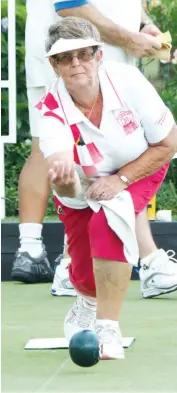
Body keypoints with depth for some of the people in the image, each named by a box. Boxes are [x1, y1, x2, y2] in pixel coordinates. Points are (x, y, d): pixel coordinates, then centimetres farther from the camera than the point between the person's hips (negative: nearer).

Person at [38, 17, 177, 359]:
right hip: (82, 190, 2)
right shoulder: (51, 111, -30)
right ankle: (89, 301, 47)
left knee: (109, 217, -33)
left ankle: (107, 328, -23)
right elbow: (69, 189, -46)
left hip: (138, 172, -2)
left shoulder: (128, 81, -30)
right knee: (85, 274, 4)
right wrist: (64, 179, -71)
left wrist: (119, 179, -27)